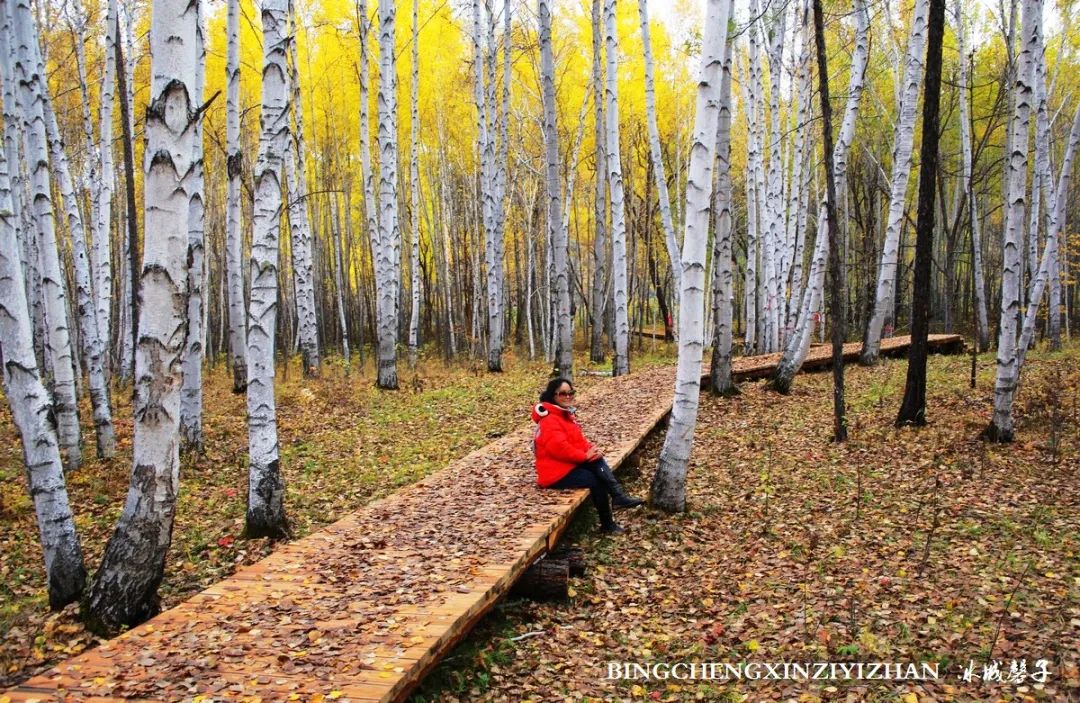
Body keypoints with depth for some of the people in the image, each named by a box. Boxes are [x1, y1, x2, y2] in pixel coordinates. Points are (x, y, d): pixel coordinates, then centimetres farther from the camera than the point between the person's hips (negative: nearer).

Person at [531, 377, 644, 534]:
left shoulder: (566, 414, 14)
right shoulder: (549, 421, -18)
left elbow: (578, 440, 15)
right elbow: (559, 447, -29)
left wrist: (590, 450, -8)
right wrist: (585, 456, -20)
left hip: (569, 465, 9)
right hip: (556, 474, -9)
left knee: (598, 461, -16)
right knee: (597, 481, -16)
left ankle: (619, 497, -23)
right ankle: (607, 524, -5)